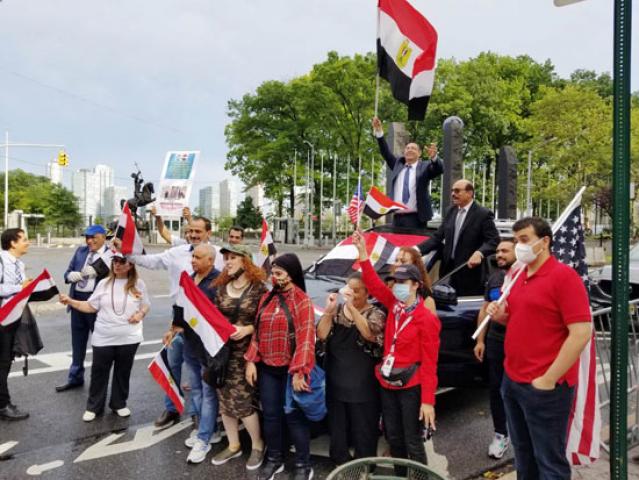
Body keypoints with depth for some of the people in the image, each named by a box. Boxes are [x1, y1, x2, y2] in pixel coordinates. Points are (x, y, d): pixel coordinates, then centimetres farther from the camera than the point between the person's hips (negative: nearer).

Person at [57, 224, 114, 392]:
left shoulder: (112, 255, -11)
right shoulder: (81, 251, 10)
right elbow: (68, 272, 12)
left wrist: (97, 272, -27)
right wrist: (71, 275, -9)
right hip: (77, 298, 7)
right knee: (77, 341, 18)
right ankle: (75, 378, 33)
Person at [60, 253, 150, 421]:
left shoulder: (138, 284, -1)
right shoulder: (104, 283, 1)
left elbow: (146, 305, 8)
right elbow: (90, 306, 2)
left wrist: (140, 314, -12)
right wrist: (70, 301, -8)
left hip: (129, 338, -1)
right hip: (103, 338, 1)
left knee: (123, 372, 12)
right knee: (99, 372, 7)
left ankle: (119, 403, 30)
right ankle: (93, 406, 24)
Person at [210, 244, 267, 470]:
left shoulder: (258, 288, -7)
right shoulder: (221, 288, 7)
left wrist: (247, 329, -19)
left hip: (244, 352, -5)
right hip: (222, 350, 5)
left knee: (242, 401, -3)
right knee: (225, 399, 11)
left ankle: (257, 446, 20)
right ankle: (233, 446, 30)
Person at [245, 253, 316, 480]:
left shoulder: (302, 301, -10)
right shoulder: (267, 298, 7)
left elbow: (306, 338, -16)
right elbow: (258, 332, 9)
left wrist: (298, 371, -21)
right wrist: (251, 360, 1)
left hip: (290, 369, -5)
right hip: (267, 368, 5)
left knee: (294, 416, 4)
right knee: (270, 415, 14)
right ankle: (274, 459, 32)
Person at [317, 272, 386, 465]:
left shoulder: (375, 314, -7)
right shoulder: (338, 310, 5)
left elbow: (369, 334, -28)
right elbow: (321, 335, -6)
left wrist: (351, 306, -33)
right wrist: (329, 310, -19)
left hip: (363, 387, -4)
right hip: (336, 382, 4)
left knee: (363, 433, 8)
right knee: (337, 430, 17)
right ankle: (340, 465, 36)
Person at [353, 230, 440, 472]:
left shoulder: (426, 319, -15)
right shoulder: (394, 306, 2)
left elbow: (429, 364, -15)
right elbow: (374, 284, -5)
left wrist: (428, 401, -18)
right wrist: (362, 251, -13)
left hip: (411, 388, -6)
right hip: (387, 384, 6)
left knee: (412, 442, 5)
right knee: (393, 437, 18)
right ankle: (399, 475, 36)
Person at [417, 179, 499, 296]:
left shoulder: (483, 214, -8)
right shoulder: (451, 211, 11)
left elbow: (494, 240, -14)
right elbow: (438, 237, 8)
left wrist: (480, 253, -33)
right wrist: (418, 249, -5)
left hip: (470, 271, -5)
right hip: (448, 270, 6)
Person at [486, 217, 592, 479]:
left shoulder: (563, 276, -13)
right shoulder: (518, 276, 11)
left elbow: (581, 333, -19)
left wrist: (548, 379, -19)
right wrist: (502, 315, 1)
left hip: (544, 386, -8)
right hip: (512, 380, 8)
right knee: (522, 451, 20)